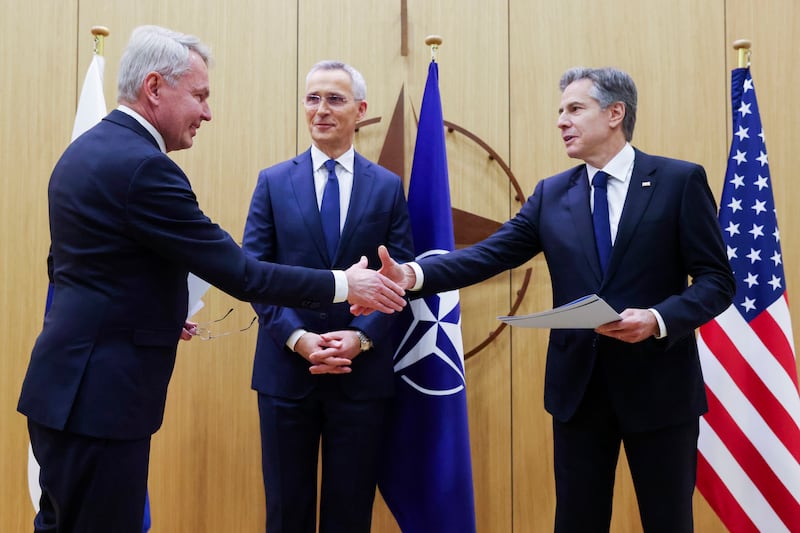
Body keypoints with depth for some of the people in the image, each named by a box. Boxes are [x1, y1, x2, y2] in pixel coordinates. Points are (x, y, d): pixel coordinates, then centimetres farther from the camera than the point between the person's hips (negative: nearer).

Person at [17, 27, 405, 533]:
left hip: (69, 385, 10)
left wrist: (154, 312, 20)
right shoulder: (143, 166, -21)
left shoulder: (86, 150, 10)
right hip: (99, 397, -10)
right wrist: (344, 285, -11)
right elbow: (237, 273, -20)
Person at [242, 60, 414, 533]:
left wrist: (362, 336, -14)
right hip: (286, 368, 0)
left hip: (363, 370, 0)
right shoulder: (273, 182, 5)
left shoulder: (388, 186, 6)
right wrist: (297, 337, -14)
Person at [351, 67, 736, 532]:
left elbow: (717, 280, -5)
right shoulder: (552, 194, 7)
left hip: (659, 385, -3)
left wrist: (658, 319, -22)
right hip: (578, 385, 3)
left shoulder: (680, 180, -3)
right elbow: (489, 255, -3)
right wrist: (414, 274, -19)